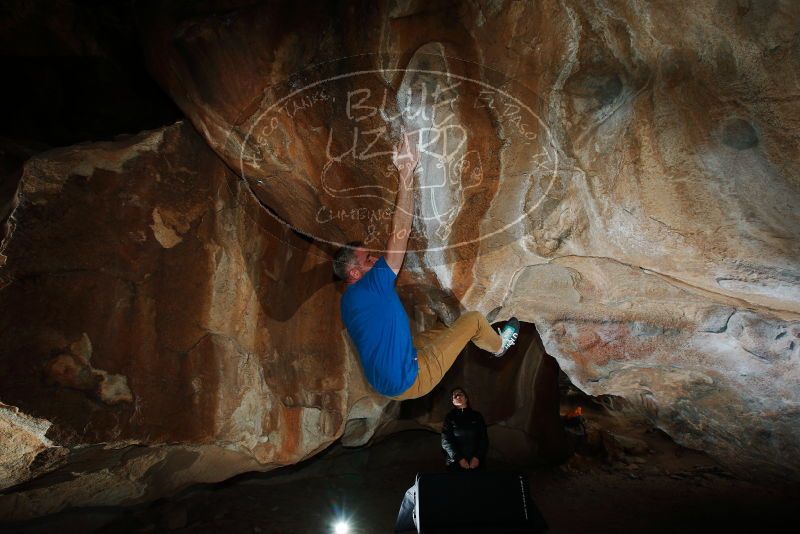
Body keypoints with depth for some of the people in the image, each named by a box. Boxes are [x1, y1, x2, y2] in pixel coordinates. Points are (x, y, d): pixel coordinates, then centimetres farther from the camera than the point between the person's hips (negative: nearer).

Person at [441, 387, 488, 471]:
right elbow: (446, 441, -3)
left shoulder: (477, 416, 8)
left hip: (476, 462, 1)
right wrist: (459, 459, -12)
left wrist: (477, 457, -9)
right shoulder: (449, 417, 4)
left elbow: (484, 439, 4)